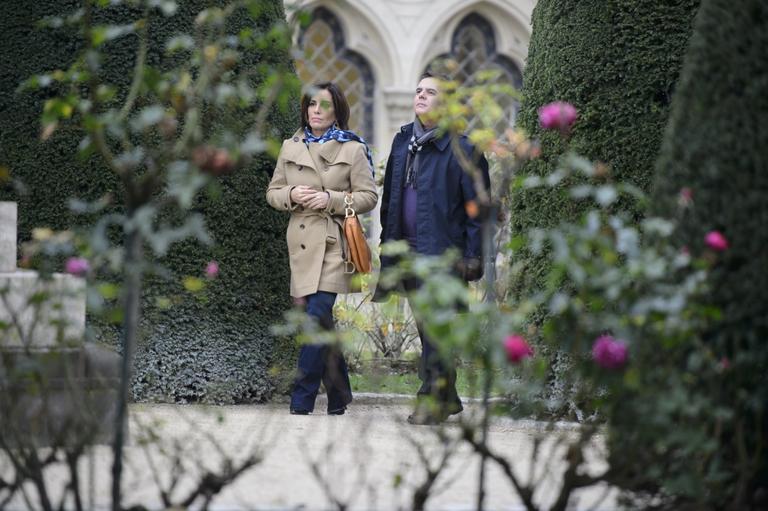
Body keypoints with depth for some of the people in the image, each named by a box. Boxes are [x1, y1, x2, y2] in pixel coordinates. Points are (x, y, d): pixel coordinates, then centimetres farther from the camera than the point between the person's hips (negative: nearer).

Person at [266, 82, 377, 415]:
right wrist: (292, 195, -6)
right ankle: (339, 396, 20)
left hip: (334, 242, -4)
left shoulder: (352, 149, 1)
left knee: (317, 317, -15)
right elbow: (273, 192, 16)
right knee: (321, 324, 8)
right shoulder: (290, 147, 13)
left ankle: (301, 402, -15)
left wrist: (331, 199, -13)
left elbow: (368, 197, 0)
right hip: (302, 243, 4)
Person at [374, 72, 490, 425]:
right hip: (409, 249, 7)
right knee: (427, 327, 11)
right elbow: (390, 199, 20)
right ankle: (447, 397, 20)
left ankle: (432, 399, -8)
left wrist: (472, 257, -11)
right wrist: (388, 247, 16)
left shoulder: (462, 149, -6)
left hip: (443, 251, -7)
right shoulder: (402, 142, 14)